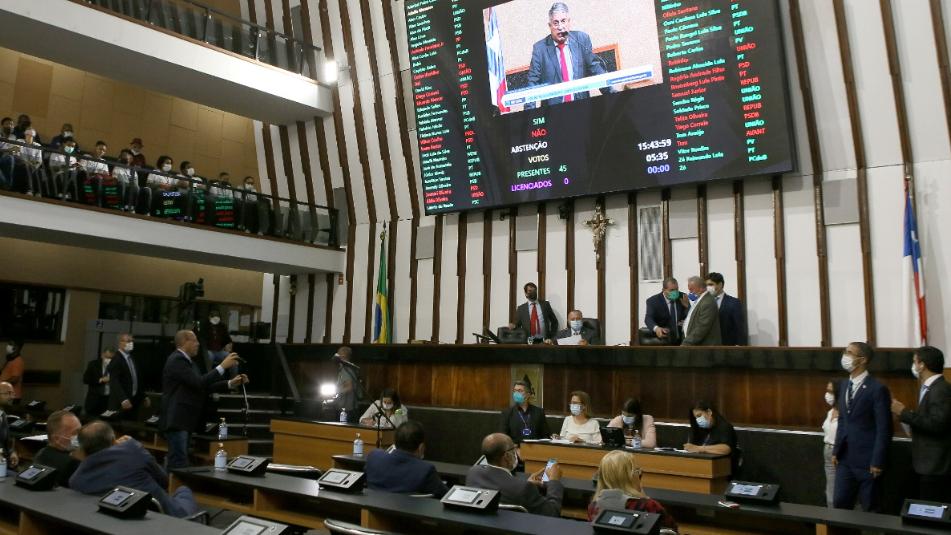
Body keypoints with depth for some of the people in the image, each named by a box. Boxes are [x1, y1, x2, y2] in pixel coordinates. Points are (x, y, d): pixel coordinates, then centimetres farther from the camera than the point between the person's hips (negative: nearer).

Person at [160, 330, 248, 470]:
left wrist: (230, 383, 8)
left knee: (178, 461, 13)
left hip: (183, 420, 10)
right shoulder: (177, 360, -15)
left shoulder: (185, 360, 17)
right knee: (179, 464, -11)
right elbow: (199, 383, -24)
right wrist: (223, 366, -20)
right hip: (176, 420, -10)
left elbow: (204, 386, 17)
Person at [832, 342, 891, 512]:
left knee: (869, 509, 7)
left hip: (867, 460, -7)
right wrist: (836, 451, 11)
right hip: (845, 458, 7)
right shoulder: (845, 385, 10)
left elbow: (884, 429, -14)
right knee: (839, 504, 9)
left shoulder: (878, 389, -13)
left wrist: (877, 461, -15)